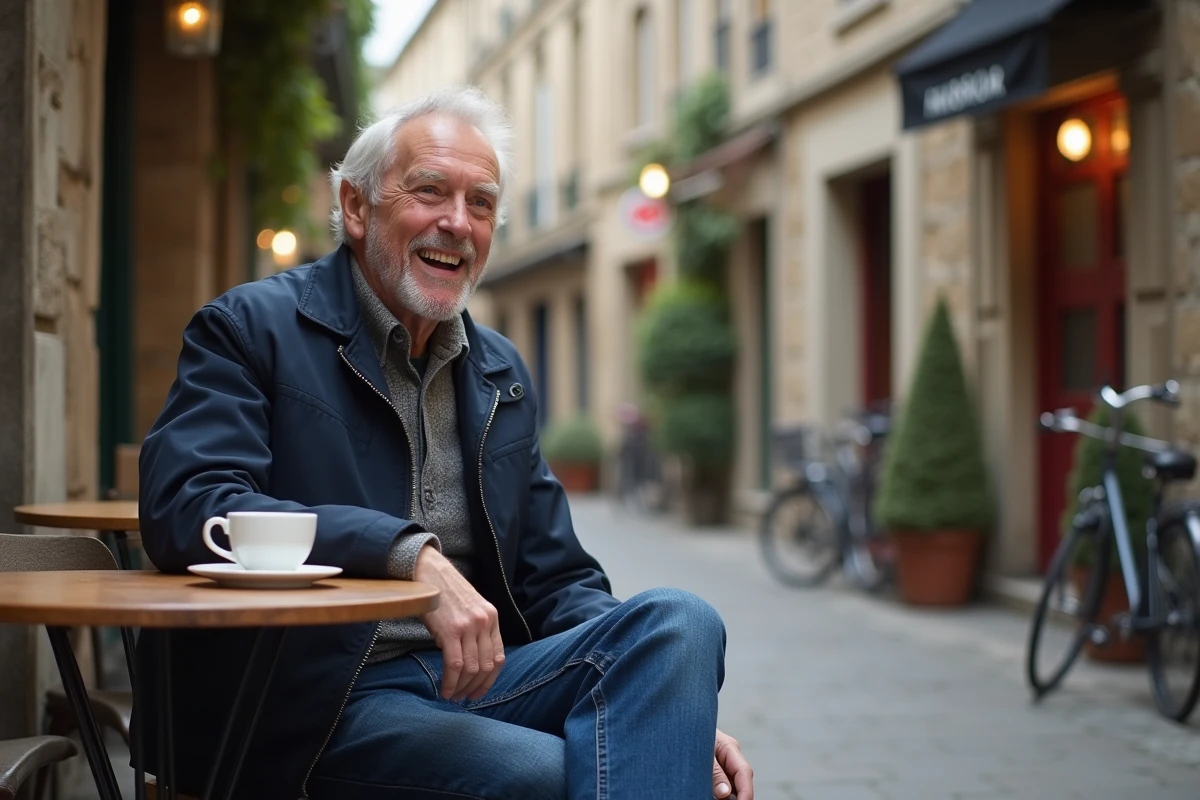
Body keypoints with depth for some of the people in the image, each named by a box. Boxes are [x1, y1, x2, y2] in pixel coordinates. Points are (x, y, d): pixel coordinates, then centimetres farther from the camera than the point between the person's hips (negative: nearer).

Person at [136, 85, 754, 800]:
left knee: (681, 623, -19)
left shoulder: (502, 373, 17)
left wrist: (677, 707, -1)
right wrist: (410, 553, -29)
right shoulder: (251, 330, 0)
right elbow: (183, 508, -18)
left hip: (469, 678, 7)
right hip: (314, 703, -6)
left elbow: (555, 581, 17)